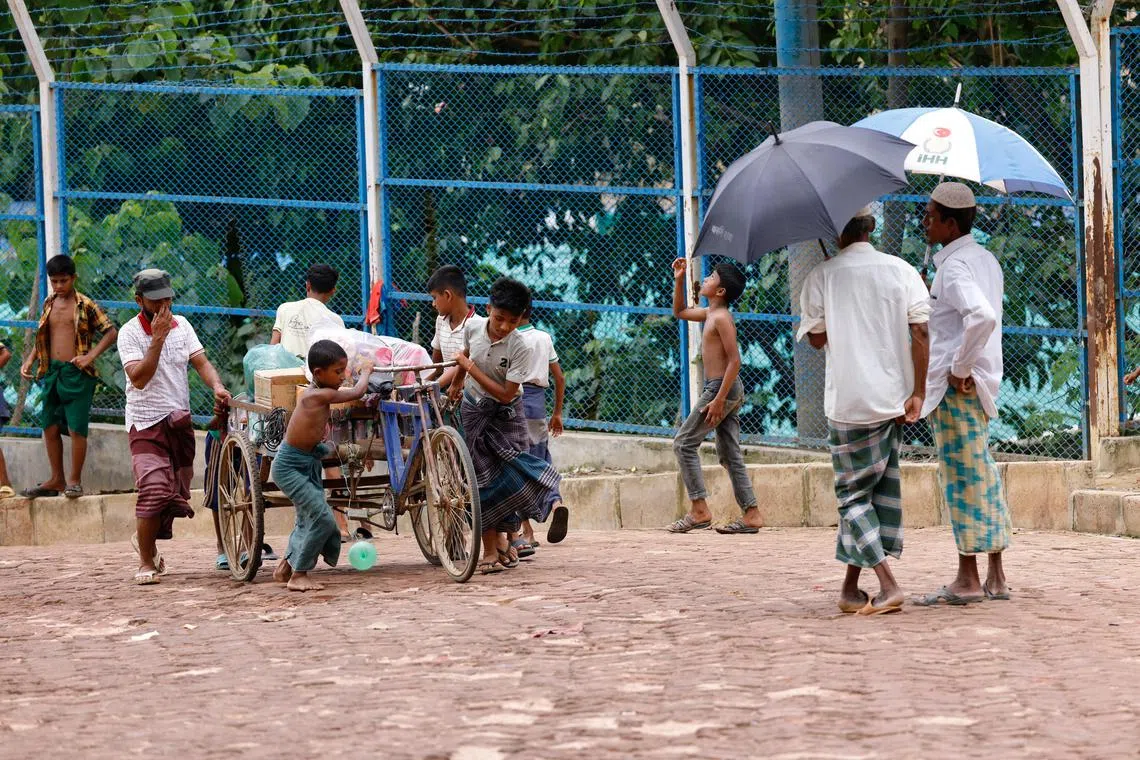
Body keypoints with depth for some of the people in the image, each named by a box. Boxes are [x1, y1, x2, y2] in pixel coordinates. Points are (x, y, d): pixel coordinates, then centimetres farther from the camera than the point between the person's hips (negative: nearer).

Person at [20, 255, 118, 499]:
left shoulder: (85, 305, -7)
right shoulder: (49, 304, 10)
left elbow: (111, 332, -7)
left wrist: (91, 356, -16)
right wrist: (30, 360, 7)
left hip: (77, 374, -6)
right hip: (51, 372, 6)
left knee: (76, 428, -6)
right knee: (50, 427, 9)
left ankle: (75, 480, 5)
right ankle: (56, 480, 20)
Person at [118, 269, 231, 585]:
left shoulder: (181, 325, 6)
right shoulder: (130, 333, -10)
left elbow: (200, 361, 1)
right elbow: (139, 378, -20)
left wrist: (217, 386, -18)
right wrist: (158, 339, -25)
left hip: (180, 421, 6)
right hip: (146, 424, -6)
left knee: (178, 495, 10)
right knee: (154, 490, -22)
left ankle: (146, 540, 37)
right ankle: (146, 562, -10)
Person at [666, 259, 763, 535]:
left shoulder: (721, 318, -14)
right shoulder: (710, 314, 14)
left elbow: (734, 360, -20)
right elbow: (680, 312, 33)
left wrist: (719, 399, -24)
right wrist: (678, 281, 20)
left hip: (721, 388, -10)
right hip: (728, 391, 10)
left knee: (684, 443, -6)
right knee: (729, 454, 7)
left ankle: (699, 510, -9)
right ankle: (751, 515, 4)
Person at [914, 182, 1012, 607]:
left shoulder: (954, 267, -16)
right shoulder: (986, 261, 15)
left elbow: (982, 317, -31)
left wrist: (960, 369, -22)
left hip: (956, 386, -10)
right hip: (984, 383, 10)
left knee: (962, 477, -6)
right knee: (982, 477, 12)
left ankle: (967, 580, -3)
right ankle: (996, 577, 14)